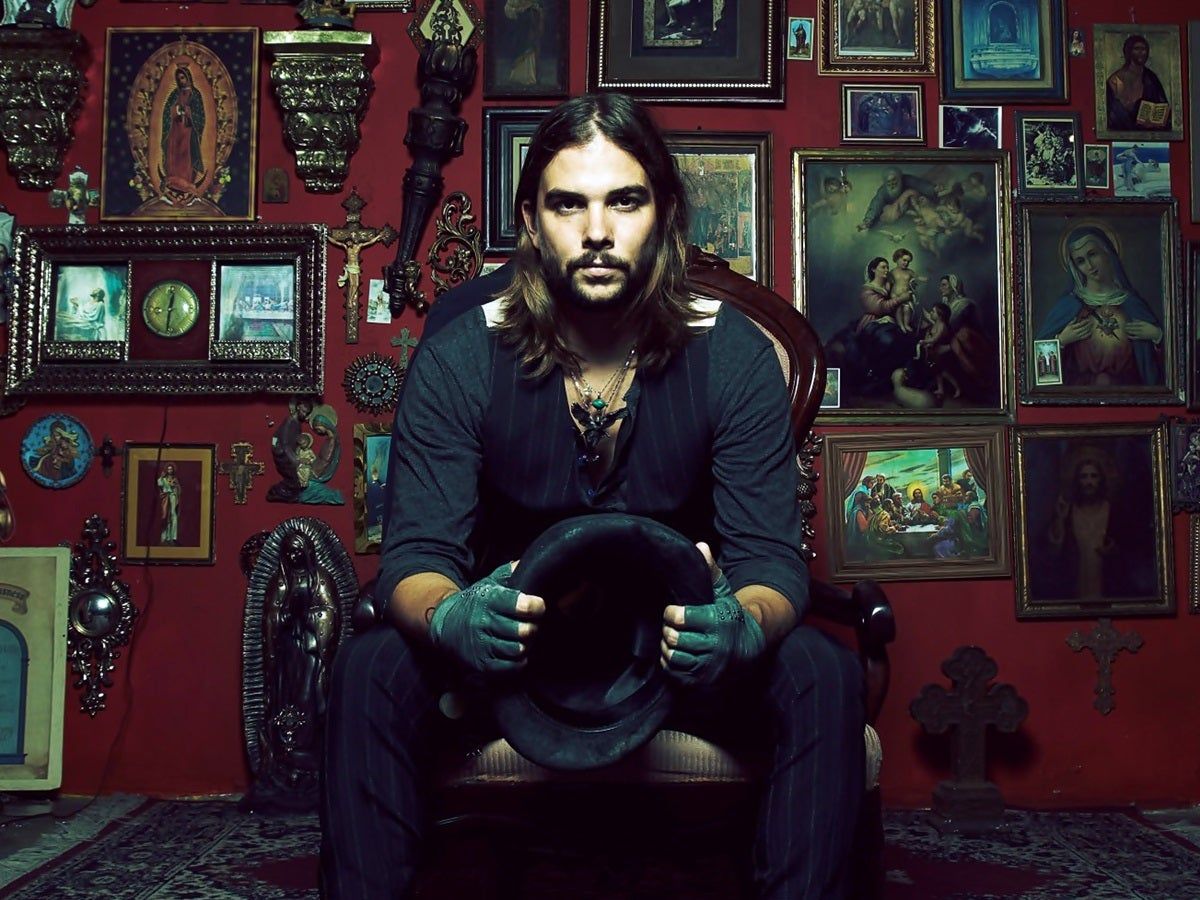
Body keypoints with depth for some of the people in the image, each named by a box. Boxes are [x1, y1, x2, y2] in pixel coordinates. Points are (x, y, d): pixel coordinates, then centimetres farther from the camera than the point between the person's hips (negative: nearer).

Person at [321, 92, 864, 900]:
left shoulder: (735, 357, -11)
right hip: (509, 648, 0)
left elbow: (772, 557, -15)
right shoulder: (458, 360, -11)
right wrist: (451, 618, -42)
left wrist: (745, 625, -41)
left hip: (681, 651, 1)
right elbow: (416, 554, -16)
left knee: (824, 675, -27)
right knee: (372, 671, -28)